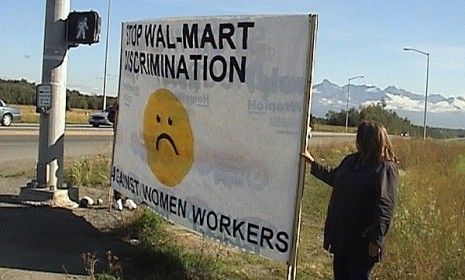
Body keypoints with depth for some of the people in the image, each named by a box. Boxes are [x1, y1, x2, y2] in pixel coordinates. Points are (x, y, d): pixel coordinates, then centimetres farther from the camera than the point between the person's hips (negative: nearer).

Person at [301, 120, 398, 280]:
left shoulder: (386, 168, -17)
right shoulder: (351, 160, 8)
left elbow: (385, 206, -23)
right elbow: (333, 177, 27)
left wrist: (376, 238, -27)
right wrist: (313, 163, 32)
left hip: (362, 241, -8)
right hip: (341, 236, 8)